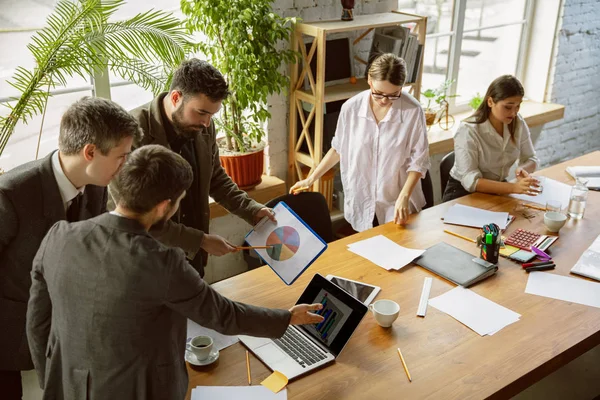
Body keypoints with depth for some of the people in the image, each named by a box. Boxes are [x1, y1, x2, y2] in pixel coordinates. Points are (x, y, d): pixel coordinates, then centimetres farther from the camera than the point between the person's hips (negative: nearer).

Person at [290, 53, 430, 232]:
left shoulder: (413, 111, -16)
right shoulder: (351, 108, -11)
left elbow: (418, 161, -9)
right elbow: (338, 149, 5)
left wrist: (404, 197, -21)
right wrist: (311, 179, 5)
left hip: (398, 205, -2)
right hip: (361, 203, 2)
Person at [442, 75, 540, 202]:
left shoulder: (518, 123, -6)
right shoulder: (468, 131, -23)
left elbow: (531, 159, 4)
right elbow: (471, 182, -29)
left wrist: (522, 170, -21)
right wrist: (514, 187, -41)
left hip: (498, 189, 5)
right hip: (464, 192, -5)